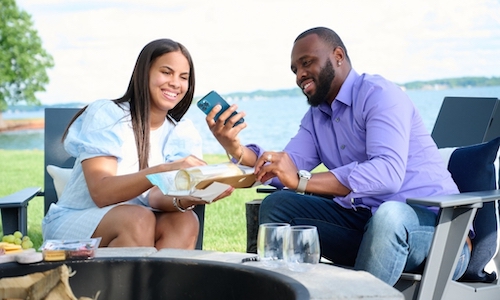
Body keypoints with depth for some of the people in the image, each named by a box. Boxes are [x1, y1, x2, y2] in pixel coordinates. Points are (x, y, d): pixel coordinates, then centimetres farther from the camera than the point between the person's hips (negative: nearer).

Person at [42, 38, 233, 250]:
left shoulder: (182, 134, 1)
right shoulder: (105, 115, -13)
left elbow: (155, 196, -13)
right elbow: (101, 193, -25)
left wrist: (184, 199, -37)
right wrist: (165, 170, -38)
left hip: (135, 224, 4)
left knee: (185, 220, -25)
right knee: (139, 219, -32)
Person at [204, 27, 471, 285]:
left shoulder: (379, 94, -11)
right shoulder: (316, 117, 16)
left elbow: (388, 172, -28)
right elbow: (289, 166, 1)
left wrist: (301, 181, -33)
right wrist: (237, 149, -17)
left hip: (430, 218, -7)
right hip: (365, 219, 7)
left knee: (388, 215, -40)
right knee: (276, 206, -3)